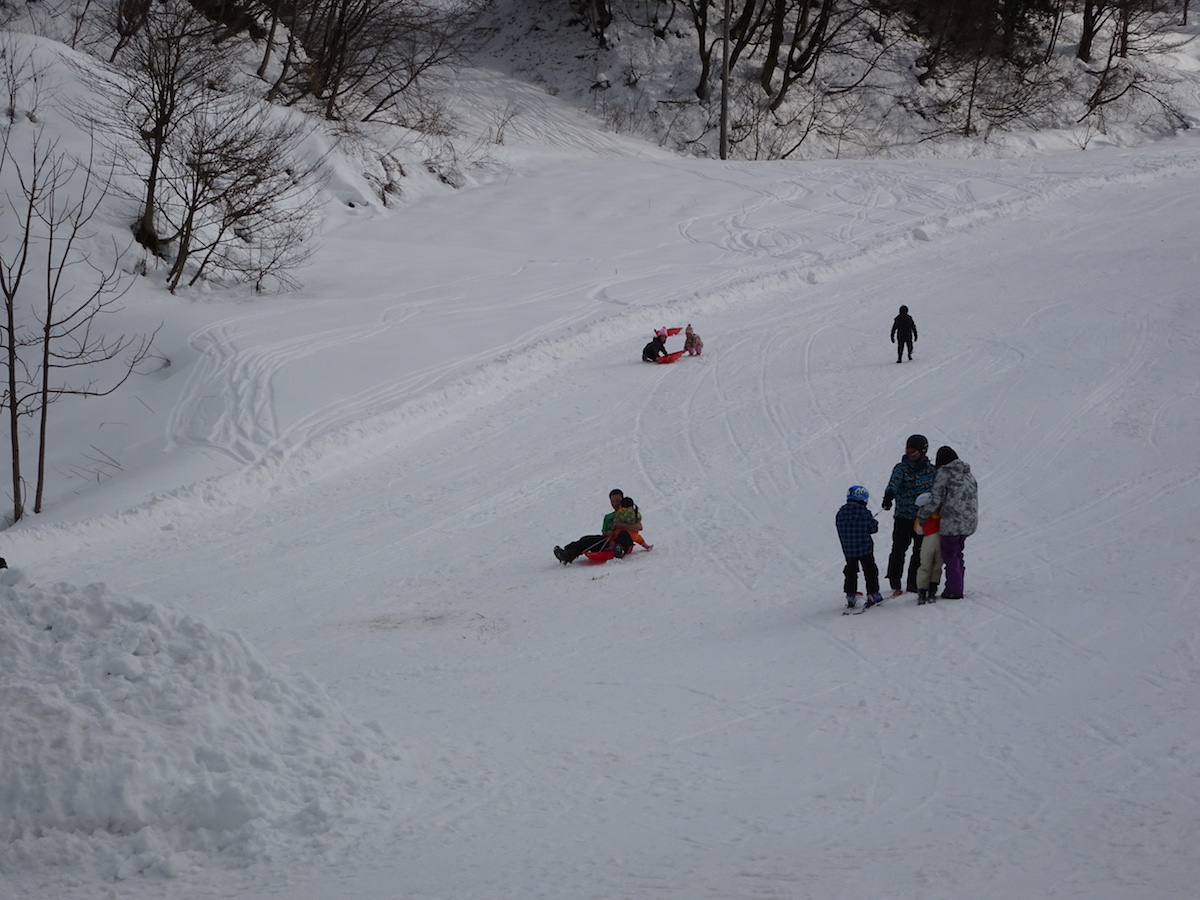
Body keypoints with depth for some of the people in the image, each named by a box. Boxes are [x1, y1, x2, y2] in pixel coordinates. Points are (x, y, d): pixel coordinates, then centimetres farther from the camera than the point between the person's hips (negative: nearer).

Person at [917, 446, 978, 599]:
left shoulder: (944, 473, -7)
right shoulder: (968, 474, 15)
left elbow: (935, 499, -13)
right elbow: (972, 498, 17)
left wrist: (922, 515, -1)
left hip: (952, 523, -7)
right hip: (969, 522, 7)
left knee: (949, 555, 2)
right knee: (957, 554, 19)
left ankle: (953, 591, 3)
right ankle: (957, 589, 22)